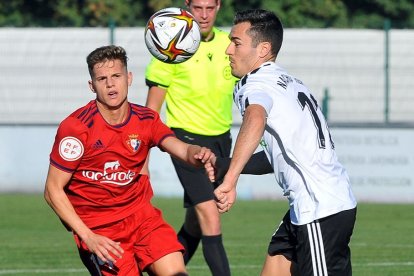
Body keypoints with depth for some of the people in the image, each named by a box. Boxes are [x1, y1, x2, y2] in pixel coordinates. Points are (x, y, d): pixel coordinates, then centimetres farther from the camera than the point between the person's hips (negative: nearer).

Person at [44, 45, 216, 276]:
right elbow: (53, 190, -11)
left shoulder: (146, 120, 0)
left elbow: (182, 149, -16)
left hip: (141, 214, 4)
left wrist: (198, 154, -42)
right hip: (97, 228, -4)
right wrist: (88, 237, -18)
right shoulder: (76, 127, -14)